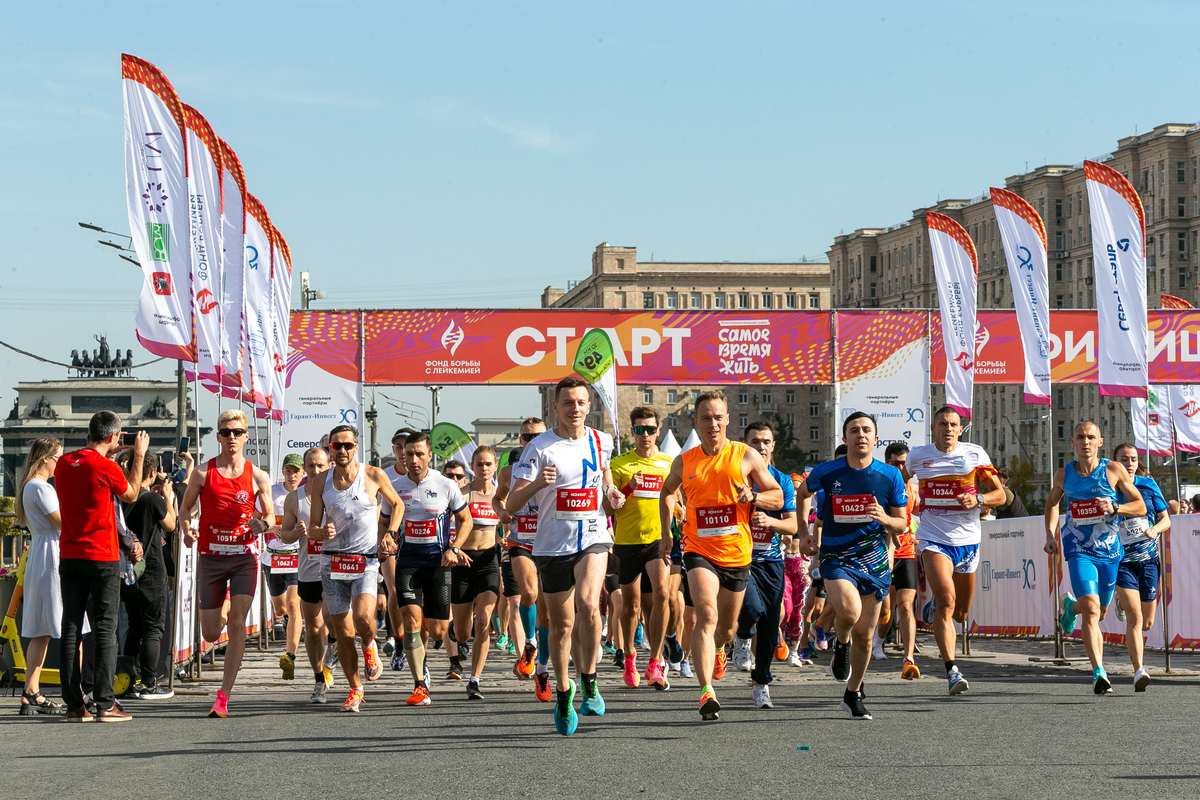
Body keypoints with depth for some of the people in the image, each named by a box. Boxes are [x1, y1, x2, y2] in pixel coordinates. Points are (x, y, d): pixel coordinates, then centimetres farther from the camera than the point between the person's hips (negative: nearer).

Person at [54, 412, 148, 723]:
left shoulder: (64, 463, 5)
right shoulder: (107, 468, -12)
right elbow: (130, 495, 7)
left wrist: (107, 456, 27)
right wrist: (138, 455, 15)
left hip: (69, 556, 5)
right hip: (102, 557, -5)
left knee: (71, 628, 5)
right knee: (105, 629, -2)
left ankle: (74, 705, 4)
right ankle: (105, 704, -5)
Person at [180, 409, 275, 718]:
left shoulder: (258, 477, 3)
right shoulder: (203, 473, 1)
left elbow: (270, 515, 11)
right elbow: (185, 506, 11)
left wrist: (262, 524, -12)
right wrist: (187, 529, -10)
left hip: (245, 555, -1)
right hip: (211, 556, 1)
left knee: (237, 622, -15)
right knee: (211, 634, 3)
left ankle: (223, 696, -11)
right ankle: (222, 609, 44)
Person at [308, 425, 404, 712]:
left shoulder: (374, 476, -2)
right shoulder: (321, 481, 4)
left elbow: (397, 504, 16)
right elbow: (312, 527, 7)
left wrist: (390, 532, 1)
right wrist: (322, 532, -16)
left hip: (366, 562, -2)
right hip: (332, 562, 2)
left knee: (363, 617, -25)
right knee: (343, 632, 2)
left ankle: (370, 647, 10)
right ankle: (355, 689, 18)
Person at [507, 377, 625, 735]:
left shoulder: (601, 441, 5)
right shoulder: (539, 447, -6)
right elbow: (511, 504, -9)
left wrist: (611, 492, 6)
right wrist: (537, 483, -28)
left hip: (593, 540, 1)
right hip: (552, 546, -1)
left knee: (588, 604, -26)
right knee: (561, 625, 7)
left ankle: (589, 682, -9)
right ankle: (563, 696, 28)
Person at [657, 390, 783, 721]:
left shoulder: (747, 456, -3)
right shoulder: (683, 462, 2)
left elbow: (778, 497, 1)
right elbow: (666, 493, 23)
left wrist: (752, 497, -19)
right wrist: (665, 535, 16)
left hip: (737, 554, 1)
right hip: (699, 551, -1)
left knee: (726, 626, 15)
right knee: (707, 616, -23)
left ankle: (718, 650, 53)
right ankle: (707, 692, -28)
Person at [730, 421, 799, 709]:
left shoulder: (783, 481, 9)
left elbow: (793, 524, 4)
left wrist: (770, 521, -15)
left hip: (772, 559, 3)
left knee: (769, 626, 2)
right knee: (753, 606, -27)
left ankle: (761, 683, 16)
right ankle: (741, 639, 7)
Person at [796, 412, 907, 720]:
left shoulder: (890, 476, -2)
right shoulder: (826, 472, -5)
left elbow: (902, 523, 5)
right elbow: (804, 492, 17)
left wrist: (886, 520, -17)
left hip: (874, 560, 2)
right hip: (836, 557, -2)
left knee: (864, 635, 6)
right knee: (849, 611, -30)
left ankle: (853, 695, 27)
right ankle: (841, 645, 5)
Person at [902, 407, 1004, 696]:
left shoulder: (974, 454, 0)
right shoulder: (918, 455, 2)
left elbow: (1000, 494, 2)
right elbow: (901, 480, 24)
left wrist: (977, 499, -18)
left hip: (967, 540, 2)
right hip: (933, 539, -2)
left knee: (960, 613, 14)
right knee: (946, 600, -24)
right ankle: (951, 670, -27)